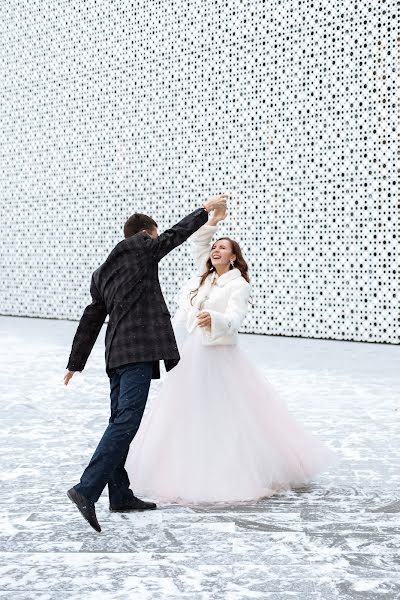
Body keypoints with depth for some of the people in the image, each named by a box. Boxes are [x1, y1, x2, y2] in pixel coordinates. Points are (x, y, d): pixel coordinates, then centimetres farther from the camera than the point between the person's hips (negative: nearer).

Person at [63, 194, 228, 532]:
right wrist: (207, 209, 27)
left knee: (119, 422, 13)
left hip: (117, 353, 9)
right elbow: (177, 234, 13)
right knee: (125, 424, -14)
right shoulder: (139, 247, 3)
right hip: (140, 352, -9)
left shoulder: (102, 272, 23)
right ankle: (87, 490, -22)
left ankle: (120, 495, 19)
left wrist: (76, 362, 26)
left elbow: (91, 320, 23)